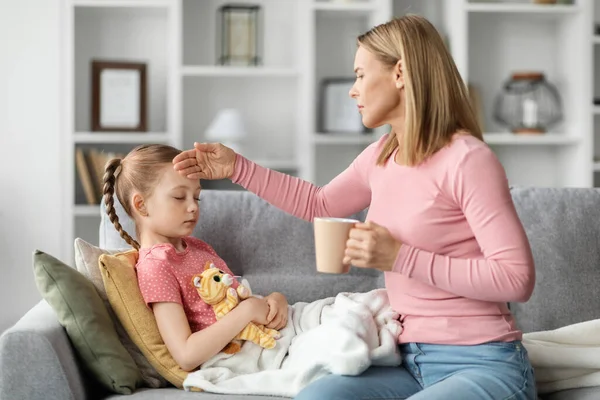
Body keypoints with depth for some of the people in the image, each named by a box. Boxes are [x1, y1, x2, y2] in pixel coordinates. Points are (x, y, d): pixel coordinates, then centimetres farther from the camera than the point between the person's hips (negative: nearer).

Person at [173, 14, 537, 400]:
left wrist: (398, 258, -20)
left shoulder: (466, 159, -13)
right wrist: (237, 167, 24)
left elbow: (517, 277, -19)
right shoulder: (381, 157, 11)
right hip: (412, 363, 6)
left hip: (483, 365, -6)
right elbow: (319, 204, 30)